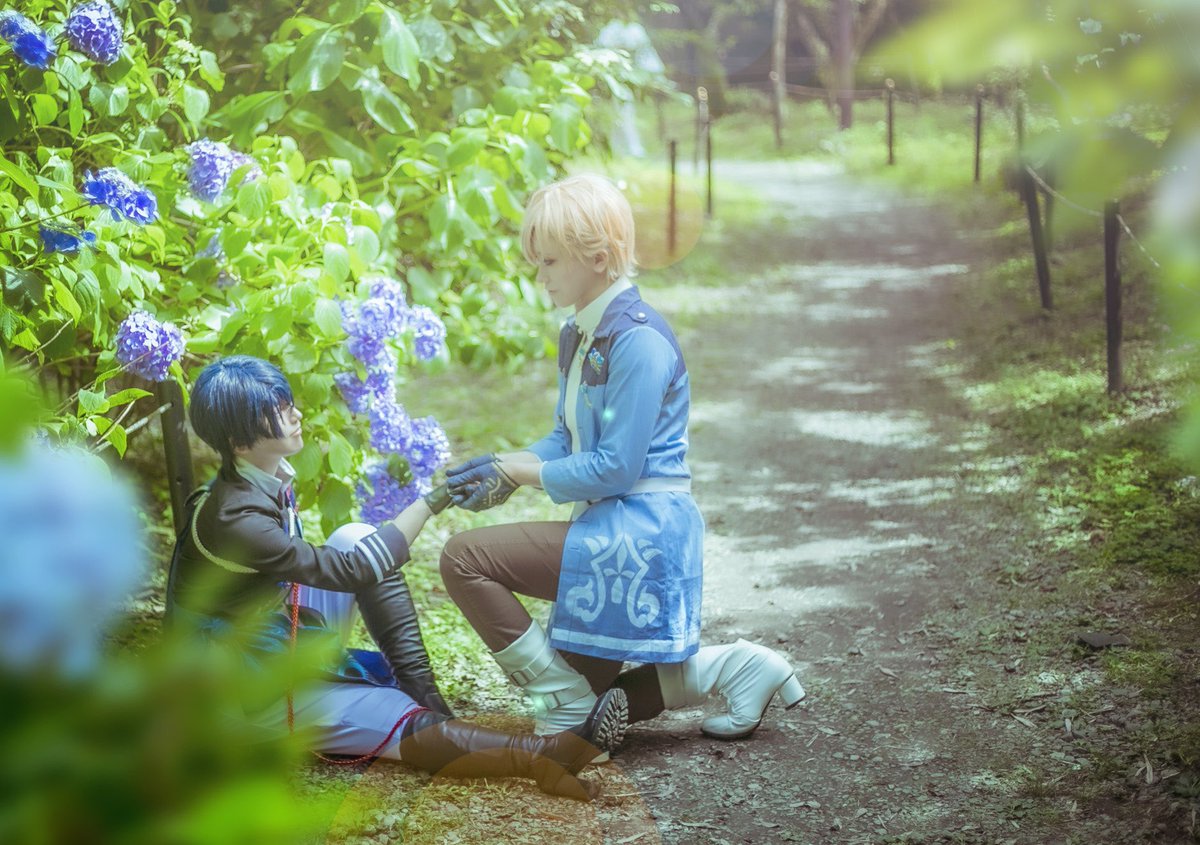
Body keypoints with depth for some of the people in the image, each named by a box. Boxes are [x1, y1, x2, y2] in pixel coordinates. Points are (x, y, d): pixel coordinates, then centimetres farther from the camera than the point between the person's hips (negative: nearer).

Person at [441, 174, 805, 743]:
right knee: (590, 700, 17)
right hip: (609, 526, 10)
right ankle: (733, 668, 18)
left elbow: (615, 468, -22)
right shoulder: (576, 335, 10)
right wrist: (499, 473, -3)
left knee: (465, 558, -17)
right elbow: (565, 441, 16)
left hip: (640, 530, -10)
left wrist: (510, 470, -14)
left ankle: (566, 706, -7)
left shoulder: (639, 339, -19)